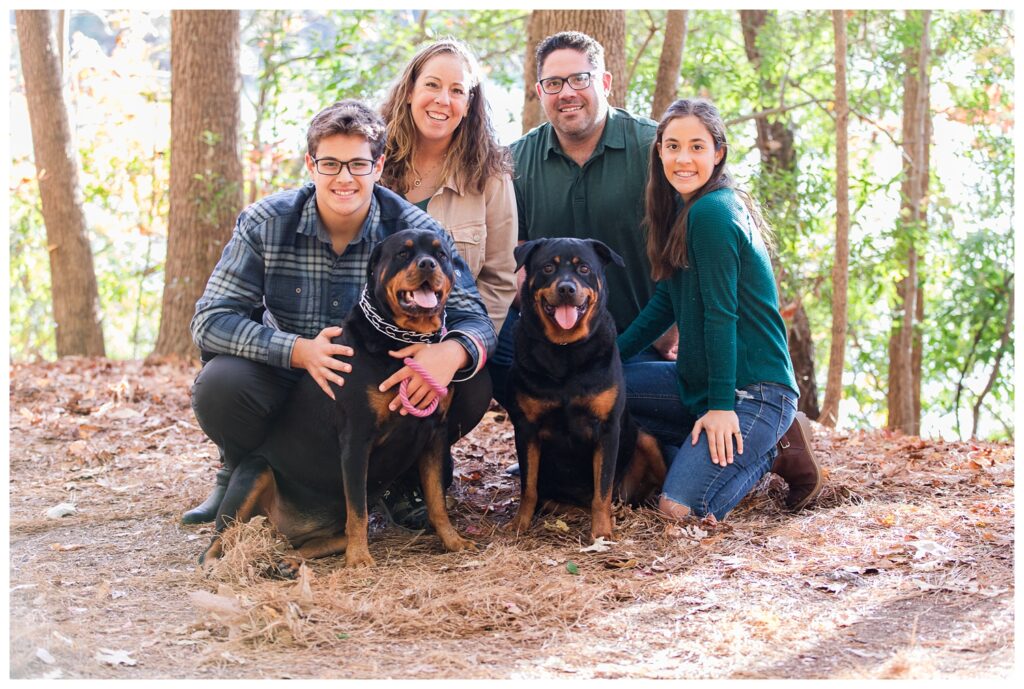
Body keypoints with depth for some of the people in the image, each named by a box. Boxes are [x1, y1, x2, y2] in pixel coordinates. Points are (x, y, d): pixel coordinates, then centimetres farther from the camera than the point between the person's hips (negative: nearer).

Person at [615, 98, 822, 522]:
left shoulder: (711, 213, -17)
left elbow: (721, 313, -20)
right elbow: (665, 303, 14)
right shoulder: (684, 210, 12)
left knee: (680, 511, -20)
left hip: (754, 391, -10)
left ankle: (773, 452, 7)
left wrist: (721, 406, -20)